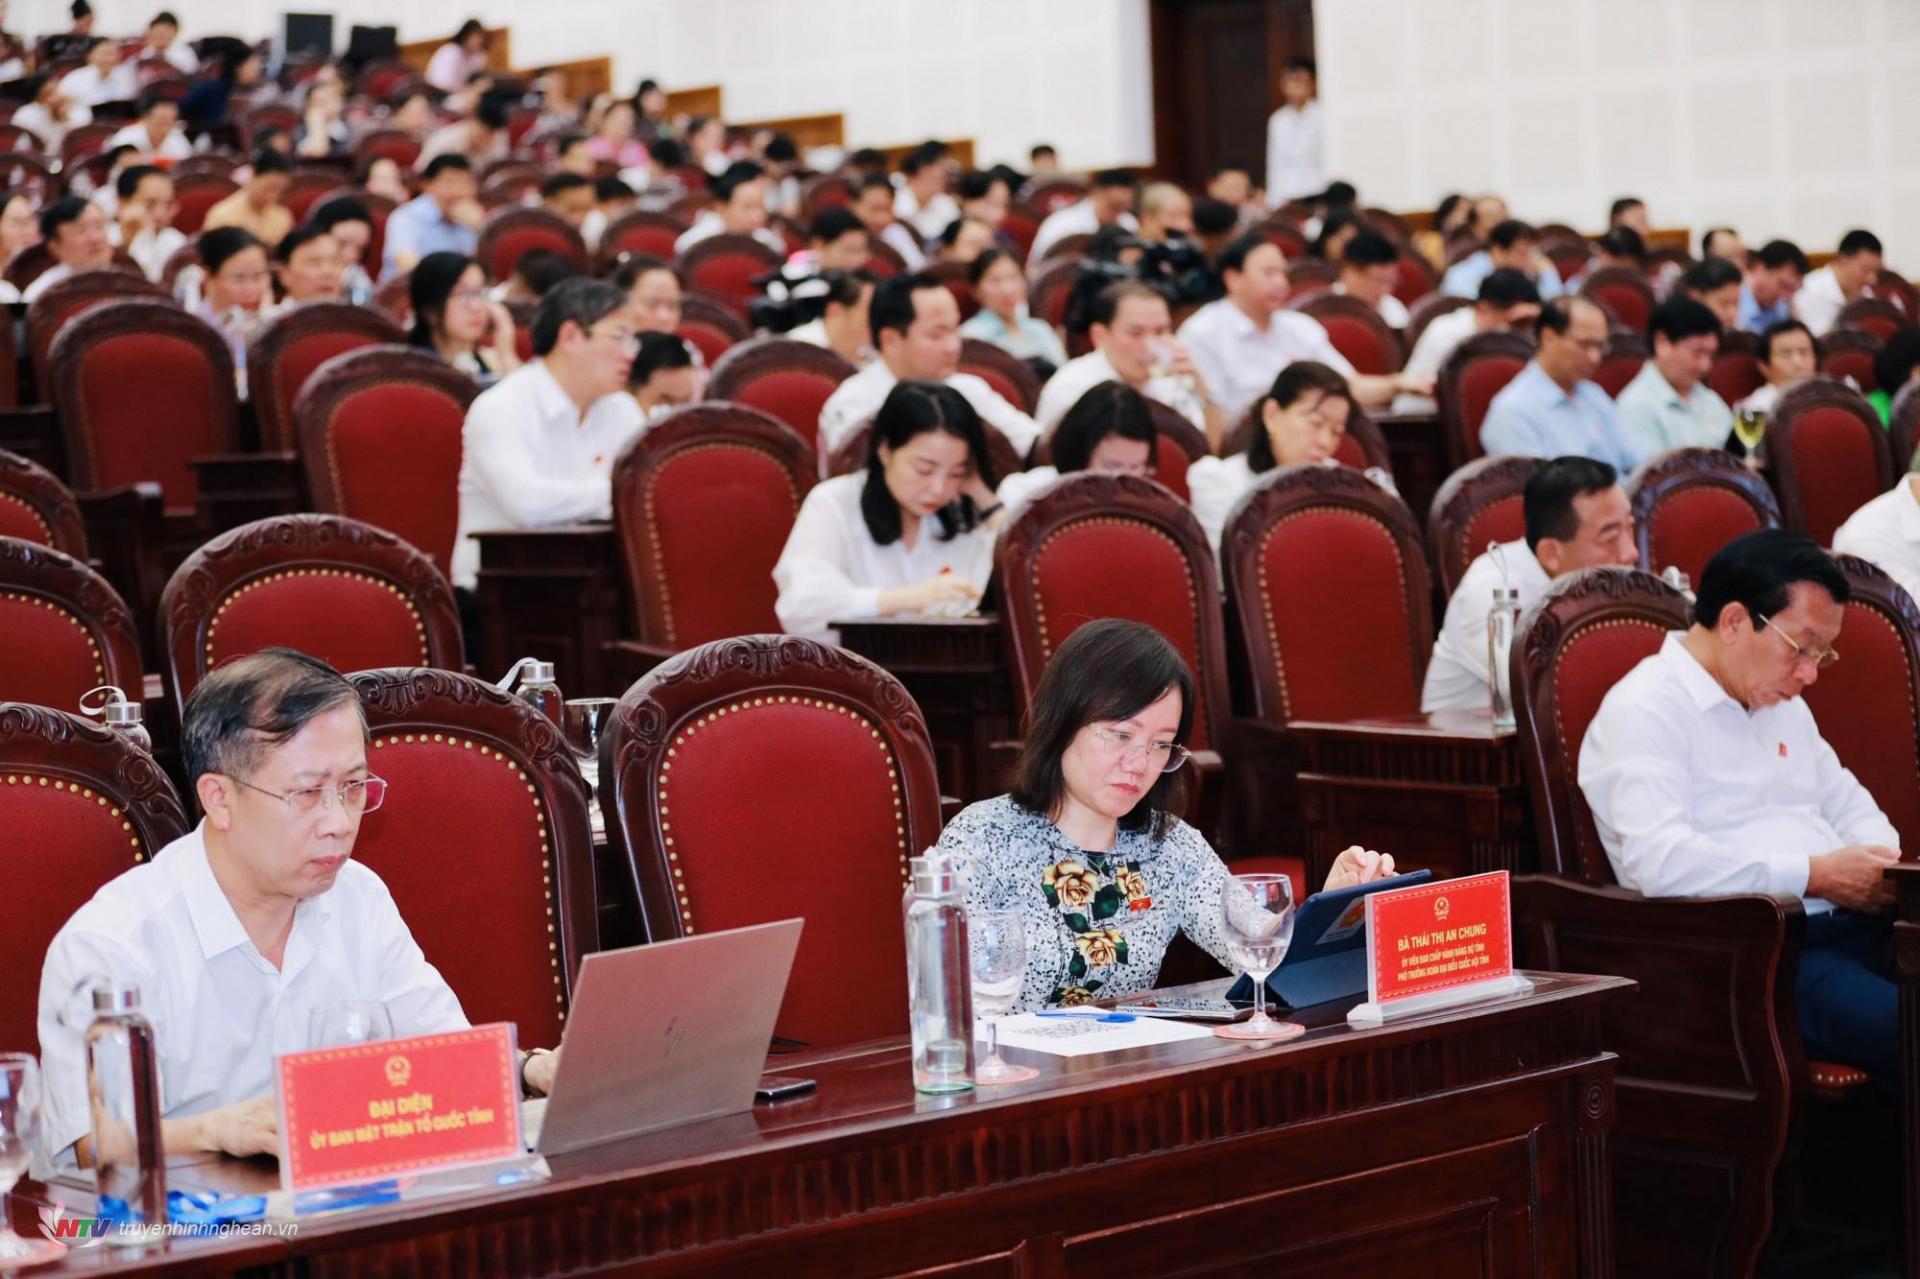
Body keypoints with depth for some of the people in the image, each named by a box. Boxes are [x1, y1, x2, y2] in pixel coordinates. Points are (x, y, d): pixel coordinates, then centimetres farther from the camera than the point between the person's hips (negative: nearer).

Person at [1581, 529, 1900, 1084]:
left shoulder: (1780, 702, 25)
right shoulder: (1644, 711, -5)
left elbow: (1844, 800, 33)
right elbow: (1660, 862, -18)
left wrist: (1886, 861, 8)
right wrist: (1816, 875, -13)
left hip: (1850, 924, 9)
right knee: (1903, 1029, -35)